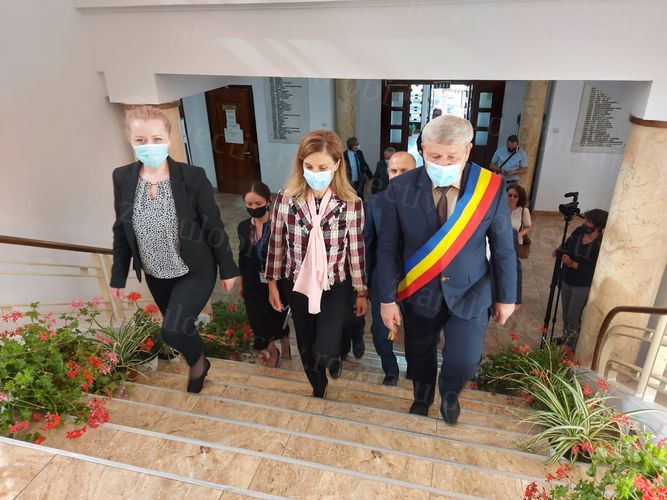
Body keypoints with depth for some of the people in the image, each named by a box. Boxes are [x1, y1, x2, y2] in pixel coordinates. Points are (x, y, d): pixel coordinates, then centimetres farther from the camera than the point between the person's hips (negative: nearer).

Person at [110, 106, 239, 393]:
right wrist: (118, 276, 7)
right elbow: (121, 231, 2)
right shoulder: (122, 178, -9)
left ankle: (199, 361, 21)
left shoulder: (193, 177, -20)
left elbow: (214, 227, -12)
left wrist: (227, 270, -6)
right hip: (155, 275, 5)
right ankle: (195, 360, 52)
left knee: (172, 330, -13)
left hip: (196, 272, -4)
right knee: (178, 327, 20)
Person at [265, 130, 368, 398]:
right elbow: (276, 244, -1)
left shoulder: (352, 204, -15)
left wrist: (362, 292, 1)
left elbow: (356, 251, -7)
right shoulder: (285, 199, -12)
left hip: (335, 286, -2)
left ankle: (336, 355, 32)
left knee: (323, 352, -8)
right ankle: (318, 388, 48)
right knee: (306, 346, 18)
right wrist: (272, 283, 5)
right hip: (297, 284, 2)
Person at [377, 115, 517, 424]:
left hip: (469, 294, 0)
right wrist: (387, 298, -8)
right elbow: (387, 248, -9)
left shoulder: (492, 186, -14)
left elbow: (504, 247, -4)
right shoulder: (400, 188, -15)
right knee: (419, 356, 18)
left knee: (464, 362, -3)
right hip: (419, 293, 1)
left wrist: (506, 296, 3)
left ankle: (449, 393, 36)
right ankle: (422, 398, 53)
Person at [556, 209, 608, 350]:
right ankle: (565, 337, 41)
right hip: (567, 280, 6)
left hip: (583, 286, -6)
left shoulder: (601, 245, -21)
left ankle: (571, 346, 18)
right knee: (566, 314, 21)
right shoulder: (578, 231, -3)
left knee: (573, 317, 2)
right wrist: (563, 254, -11)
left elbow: (593, 270, -24)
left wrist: (572, 263, -25)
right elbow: (566, 247, 9)